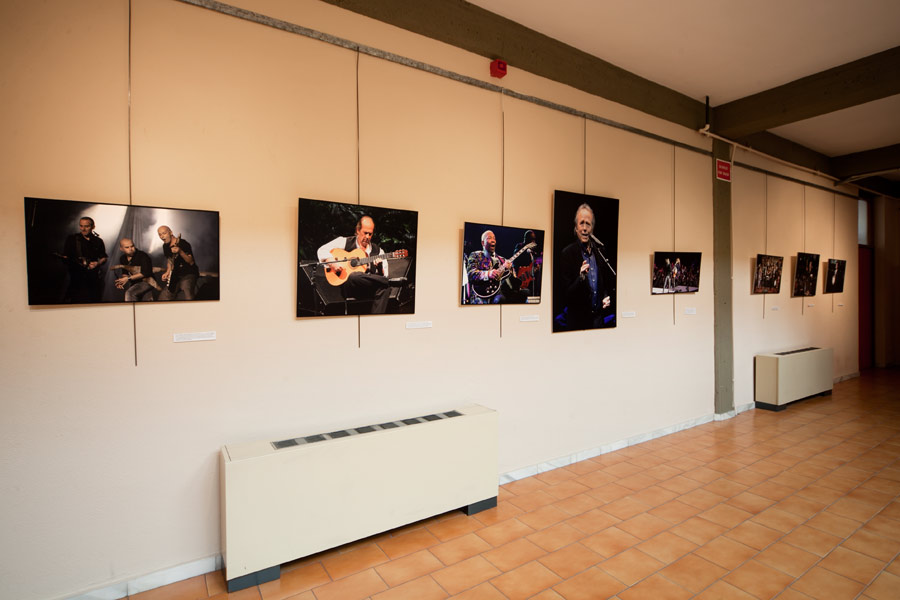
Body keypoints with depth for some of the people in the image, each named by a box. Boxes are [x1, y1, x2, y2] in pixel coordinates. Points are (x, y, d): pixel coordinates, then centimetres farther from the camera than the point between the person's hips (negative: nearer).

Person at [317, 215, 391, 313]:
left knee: (385, 289, -32)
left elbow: (384, 276, 10)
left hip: (369, 288, 2)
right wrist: (332, 263, -13)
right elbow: (322, 250, 4)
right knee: (354, 276, -39)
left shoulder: (377, 251, 14)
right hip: (349, 286, -2)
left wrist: (379, 267, -12)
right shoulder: (345, 242, 9)